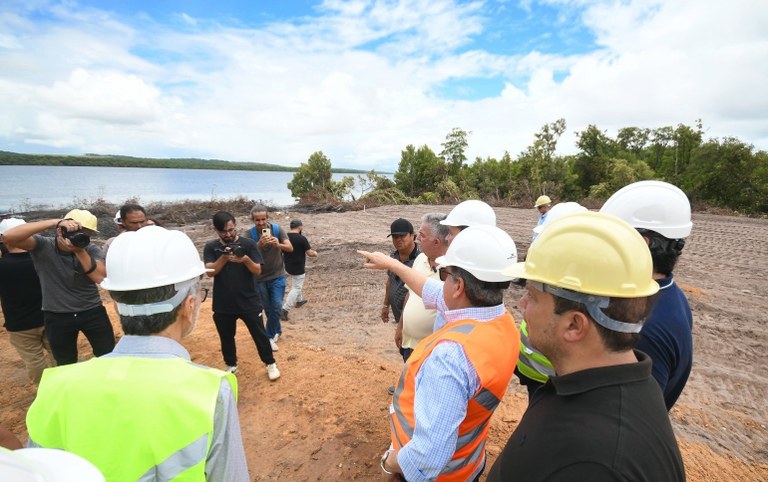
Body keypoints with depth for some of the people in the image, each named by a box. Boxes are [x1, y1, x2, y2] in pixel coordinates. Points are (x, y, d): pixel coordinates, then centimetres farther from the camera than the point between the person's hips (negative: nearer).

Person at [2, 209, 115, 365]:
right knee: (66, 365, 18)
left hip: (92, 312, 0)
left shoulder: (92, 250, -10)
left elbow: (100, 277, -24)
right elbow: (9, 236, -30)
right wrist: (54, 222, -36)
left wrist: (80, 250, -33)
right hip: (56, 317, 0)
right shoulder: (42, 245, -12)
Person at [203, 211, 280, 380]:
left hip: (248, 302, -2)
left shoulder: (248, 244, -7)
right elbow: (210, 271, -14)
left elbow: (257, 271, -11)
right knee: (226, 337, 18)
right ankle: (231, 365, 40)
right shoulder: (211, 247, -2)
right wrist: (224, 258, -30)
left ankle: (270, 363, 26)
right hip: (222, 304, 2)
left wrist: (246, 260, -31)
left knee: (259, 334, 7)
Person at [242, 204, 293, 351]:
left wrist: (278, 245, -37)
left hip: (277, 276, 0)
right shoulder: (249, 234, -11)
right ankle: (277, 331, 35)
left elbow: (290, 248, -17)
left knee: (277, 306, -9)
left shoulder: (277, 229, -10)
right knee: (268, 309, 13)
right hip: (260, 278, 1)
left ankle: (269, 337, 8)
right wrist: (259, 244, -42)